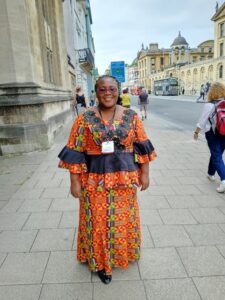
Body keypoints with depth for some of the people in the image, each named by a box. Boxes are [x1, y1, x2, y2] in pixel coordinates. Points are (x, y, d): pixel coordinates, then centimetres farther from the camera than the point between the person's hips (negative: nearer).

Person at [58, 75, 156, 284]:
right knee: (98, 221, 12)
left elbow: (142, 146, 3)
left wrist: (144, 173, 2)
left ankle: (123, 253, 45)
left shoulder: (131, 116, -2)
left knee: (123, 219, 18)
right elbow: (75, 152, -6)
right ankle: (100, 261, 36)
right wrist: (75, 181, -8)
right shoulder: (85, 118, -7)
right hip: (95, 181, -1)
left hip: (124, 179, 2)